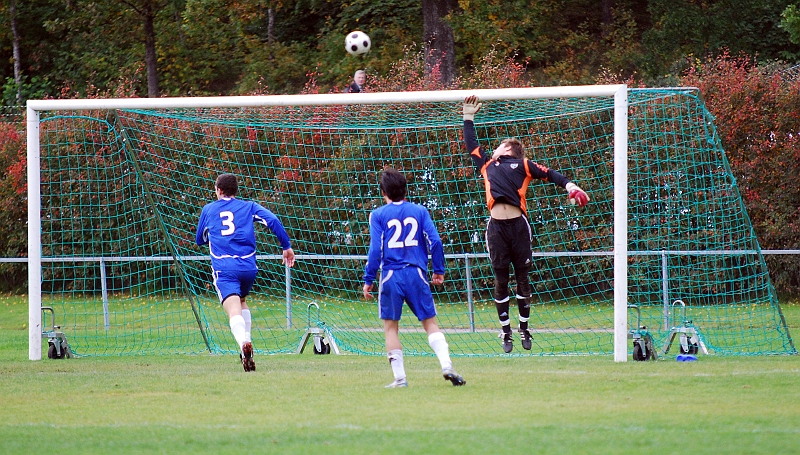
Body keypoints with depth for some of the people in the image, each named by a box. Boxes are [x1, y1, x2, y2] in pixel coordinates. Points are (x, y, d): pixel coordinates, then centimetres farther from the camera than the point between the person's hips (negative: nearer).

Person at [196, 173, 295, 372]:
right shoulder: (248, 207, 16)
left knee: (234, 310, -18)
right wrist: (286, 246, 5)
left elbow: (200, 240, 30)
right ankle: (247, 343, 16)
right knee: (242, 301, 30)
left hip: (223, 268, -2)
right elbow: (272, 220, 0)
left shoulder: (208, 210, 18)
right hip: (248, 266, 2)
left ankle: (244, 342, -48)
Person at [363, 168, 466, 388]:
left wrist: (368, 280, 0)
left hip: (391, 276, -2)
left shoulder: (378, 215, 0)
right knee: (430, 322, 7)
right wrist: (439, 270, 12)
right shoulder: (419, 211, 6)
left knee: (390, 326, 8)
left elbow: (375, 249, -6)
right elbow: (435, 241, 1)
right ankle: (447, 366, -9)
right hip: (416, 274, 2)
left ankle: (399, 377, 1)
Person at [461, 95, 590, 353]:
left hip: (518, 223, -2)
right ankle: (505, 332, 6)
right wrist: (468, 118, 33)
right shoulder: (487, 165, 23)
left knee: (522, 277, 3)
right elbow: (471, 144, 32)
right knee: (500, 280, 1)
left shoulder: (522, 165, 15)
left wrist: (569, 186, -7)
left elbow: (549, 175, 8)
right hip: (496, 226, 2)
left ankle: (524, 329, 12)